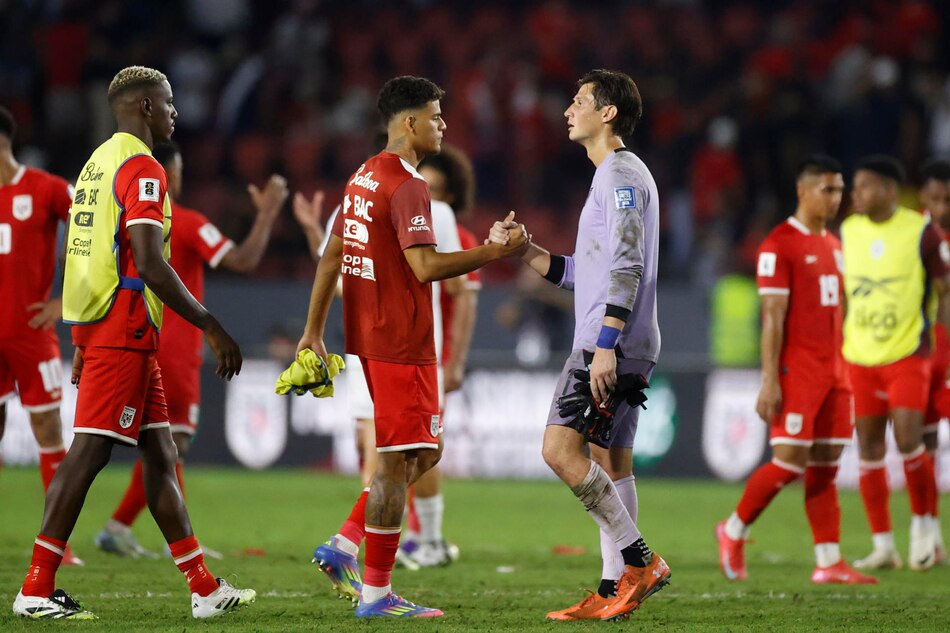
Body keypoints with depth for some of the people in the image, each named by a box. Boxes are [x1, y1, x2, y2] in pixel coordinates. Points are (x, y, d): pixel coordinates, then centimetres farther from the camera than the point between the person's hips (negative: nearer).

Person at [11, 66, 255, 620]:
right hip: (124, 332, -10)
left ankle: (204, 589, 13)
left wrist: (84, 344, 26)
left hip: (98, 328, 10)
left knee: (160, 454, 11)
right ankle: (37, 590, -9)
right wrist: (213, 328, -17)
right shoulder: (141, 169, -12)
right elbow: (149, 264, -21)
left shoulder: (99, 163, 18)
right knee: (90, 451, -9)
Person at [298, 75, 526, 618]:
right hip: (402, 343, -10)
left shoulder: (363, 177, 14)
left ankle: (345, 546, 11)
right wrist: (497, 252, -18)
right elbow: (425, 267, -24)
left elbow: (331, 257, 17)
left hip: (370, 335, 10)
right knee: (398, 460, -4)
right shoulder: (408, 186, -16)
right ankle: (376, 592, 0)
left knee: (424, 452, 17)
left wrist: (314, 331, 19)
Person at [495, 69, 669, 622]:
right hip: (626, 349, 10)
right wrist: (525, 252, 17)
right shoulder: (618, 174, 22)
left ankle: (640, 560, -14)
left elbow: (626, 266, -19)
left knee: (561, 449, -15)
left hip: (613, 343, -10)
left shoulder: (621, 173, -10)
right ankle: (616, 588, 8)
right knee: (609, 461, 8)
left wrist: (605, 346, -25)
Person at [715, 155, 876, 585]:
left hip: (833, 372, 7)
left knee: (825, 466, 4)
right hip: (797, 371, -7)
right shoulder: (780, 245, -8)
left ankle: (829, 562, 2)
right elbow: (772, 318, -12)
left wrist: (844, 372, 17)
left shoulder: (833, 245, 16)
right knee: (789, 464, -9)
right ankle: (734, 531, 10)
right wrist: (769, 382, -16)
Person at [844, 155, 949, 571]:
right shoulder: (847, 233, 6)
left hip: (907, 354, -4)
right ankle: (883, 546, 9)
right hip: (859, 359, 4)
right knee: (869, 447, 2)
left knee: (908, 442, -14)